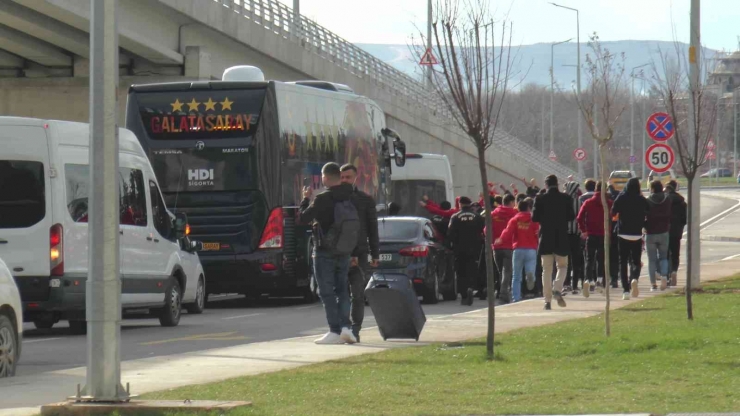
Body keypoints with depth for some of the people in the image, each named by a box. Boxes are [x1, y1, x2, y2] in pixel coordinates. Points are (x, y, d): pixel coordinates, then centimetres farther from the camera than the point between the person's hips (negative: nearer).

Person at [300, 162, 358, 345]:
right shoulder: (349, 198, 3)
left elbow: (304, 218, -10)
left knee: (326, 292, -1)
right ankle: (345, 326, 3)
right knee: (342, 289, 15)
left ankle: (335, 331, -6)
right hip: (344, 252, 6)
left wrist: (305, 199, 3)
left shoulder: (322, 199, -17)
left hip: (324, 252, -6)